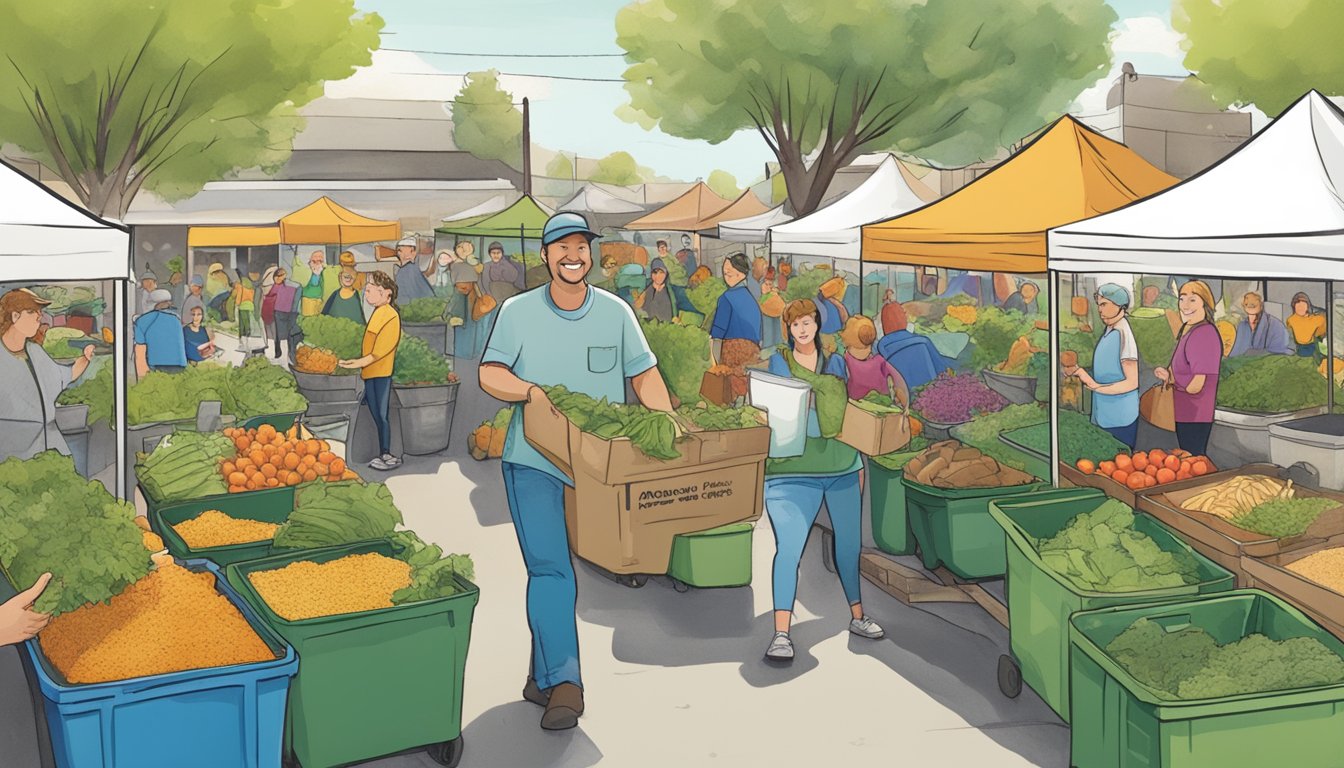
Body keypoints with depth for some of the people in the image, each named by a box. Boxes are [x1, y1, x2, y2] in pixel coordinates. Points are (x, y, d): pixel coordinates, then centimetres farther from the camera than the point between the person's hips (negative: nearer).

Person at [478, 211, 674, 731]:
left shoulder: (616, 312, 3)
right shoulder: (517, 312, 0)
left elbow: (645, 375, 5)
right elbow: (490, 374, -4)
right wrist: (532, 391, -23)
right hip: (532, 458, -1)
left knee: (550, 567, 11)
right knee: (549, 568, -10)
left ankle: (544, 674, 25)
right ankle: (563, 682, -9)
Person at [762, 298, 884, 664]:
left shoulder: (834, 361, 14)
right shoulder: (779, 361, 6)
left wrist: (858, 462, 16)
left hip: (843, 464, 4)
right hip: (795, 467, -4)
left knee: (849, 543, 11)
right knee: (788, 547, -15)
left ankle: (857, 617, 28)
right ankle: (781, 634, -15)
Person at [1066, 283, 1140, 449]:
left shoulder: (1123, 335, -17)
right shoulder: (1107, 333, 8)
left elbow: (1132, 382, -18)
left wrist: (1097, 387, -23)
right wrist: (1078, 371, 3)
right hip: (1102, 416, 8)